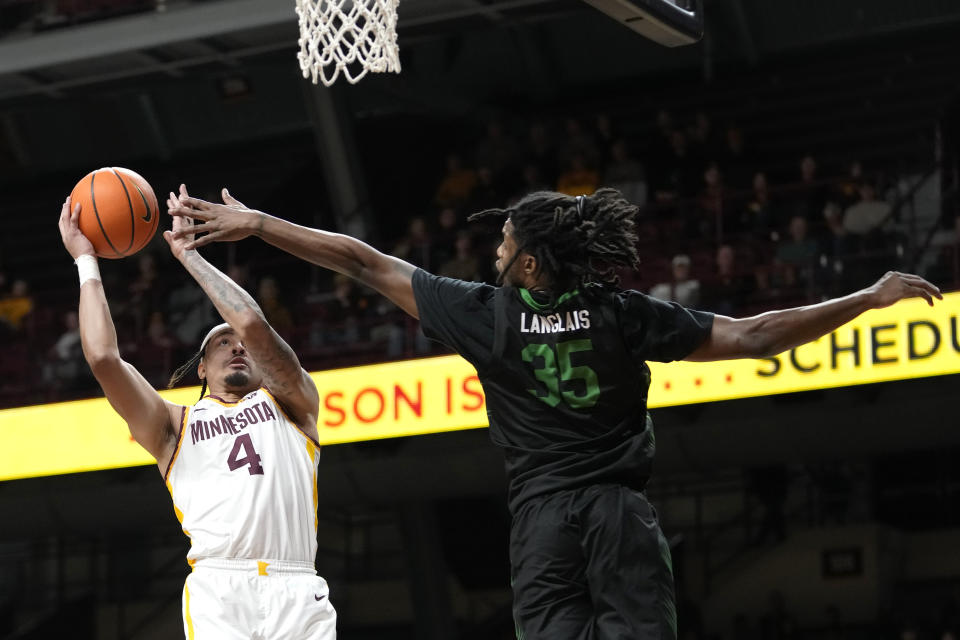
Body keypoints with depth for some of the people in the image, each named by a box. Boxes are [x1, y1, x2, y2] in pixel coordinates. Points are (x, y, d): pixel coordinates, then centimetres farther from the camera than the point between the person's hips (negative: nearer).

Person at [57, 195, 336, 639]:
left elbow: (253, 324, 5)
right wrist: (85, 262, 17)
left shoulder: (290, 404, 22)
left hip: (296, 590, 1)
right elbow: (103, 358, 9)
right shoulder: (175, 427, 22)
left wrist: (189, 254, 14)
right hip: (218, 588, -1)